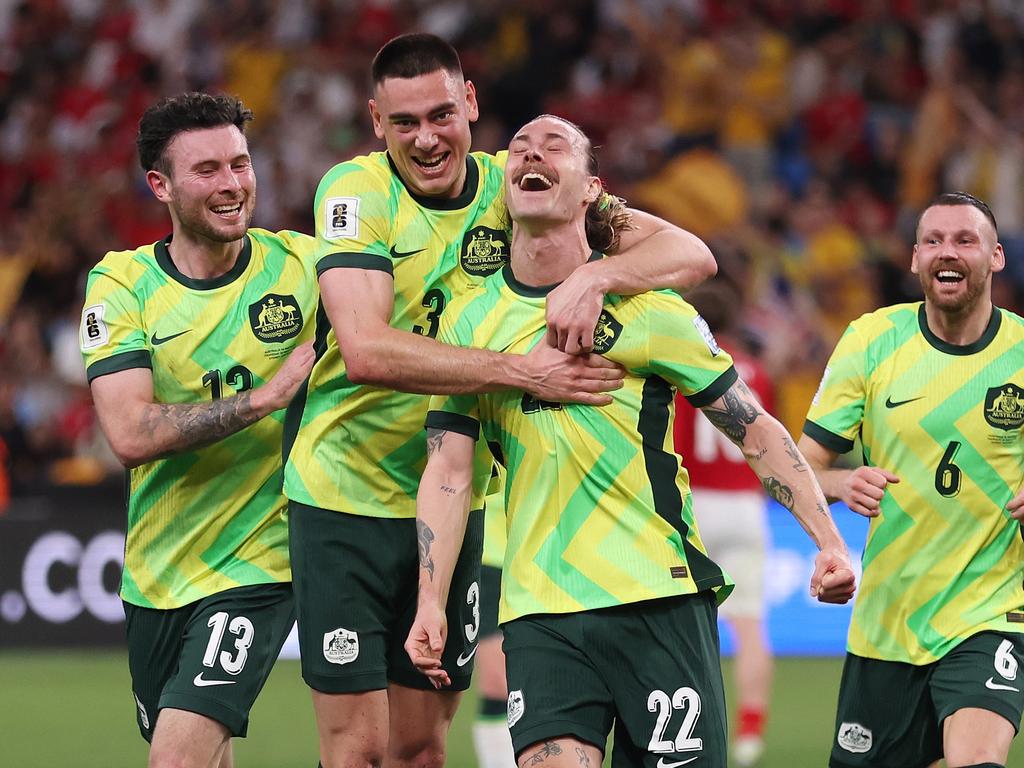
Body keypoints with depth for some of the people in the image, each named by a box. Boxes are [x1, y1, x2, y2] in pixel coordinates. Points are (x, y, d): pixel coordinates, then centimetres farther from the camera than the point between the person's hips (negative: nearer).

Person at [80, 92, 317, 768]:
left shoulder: (304, 264, -5)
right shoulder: (121, 285, -6)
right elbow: (131, 434, -18)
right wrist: (267, 395, -22)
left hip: (259, 564, -3)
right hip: (156, 572, 3)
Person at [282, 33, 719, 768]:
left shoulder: (515, 189, -2)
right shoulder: (356, 190, -12)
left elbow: (691, 255, -7)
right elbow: (365, 350, -27)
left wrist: (596, 276, -29)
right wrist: (521, 370, -32)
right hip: (346, 495, -4)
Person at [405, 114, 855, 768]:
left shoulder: (648, 307, 2)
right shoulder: (469, 320, 9)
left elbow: (757, 429, 5)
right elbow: (449, 470, 6)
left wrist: (828, 542, -5)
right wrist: (431, 605, -5)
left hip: (662, 598, -1)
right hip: (539, 613, 1)